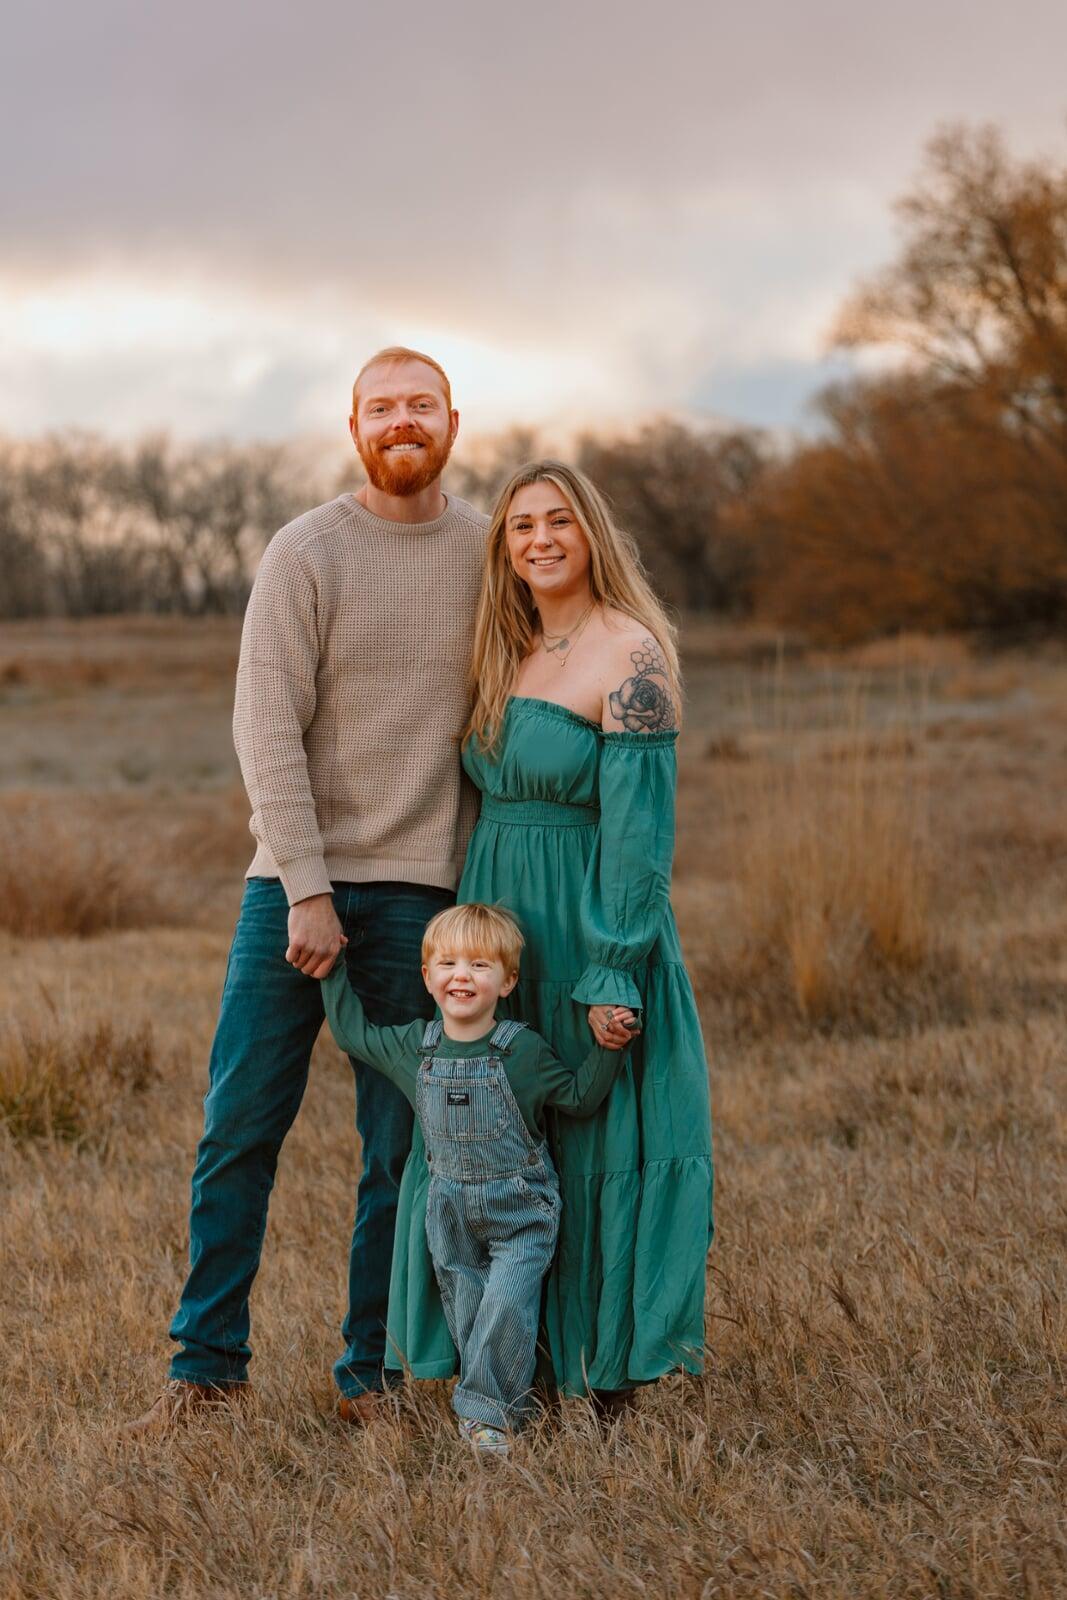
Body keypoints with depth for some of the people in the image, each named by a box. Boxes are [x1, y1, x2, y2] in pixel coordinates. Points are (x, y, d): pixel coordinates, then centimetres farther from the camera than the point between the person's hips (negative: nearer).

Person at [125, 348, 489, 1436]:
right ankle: (208, 1365, 9)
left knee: (401, 1151, 4)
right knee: (240, 1129, -2)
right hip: (295, 875, -2)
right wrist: (307, 890, -14)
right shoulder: (305, 553, -2)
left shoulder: (492, 552, 6)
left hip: (421, 887, 2)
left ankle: (368, 1373, 14)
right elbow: (266, 728, -7)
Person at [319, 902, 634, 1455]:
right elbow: (352, 1031, 14)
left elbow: (579, 1096, -4)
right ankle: (490, 1403, 20)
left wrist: (608, 1047, -17)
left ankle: (485, 1409, -4)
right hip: (452, 1212, 4)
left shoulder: (522, 1050, -11)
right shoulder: (412, 1047, -1)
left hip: (520, 1209, -4)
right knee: (465, 1313, 7)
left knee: (506, 1304, -15)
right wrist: (333, 970, 12)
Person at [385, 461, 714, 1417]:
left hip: (588, 931, -8)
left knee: (596, 1146, 0)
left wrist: (615, 973, -20)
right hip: (500, 931, 8)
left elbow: (639, 828, -16)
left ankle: (609, 1374, 11)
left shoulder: (629, 656, -12)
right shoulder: (509, 655, 12)